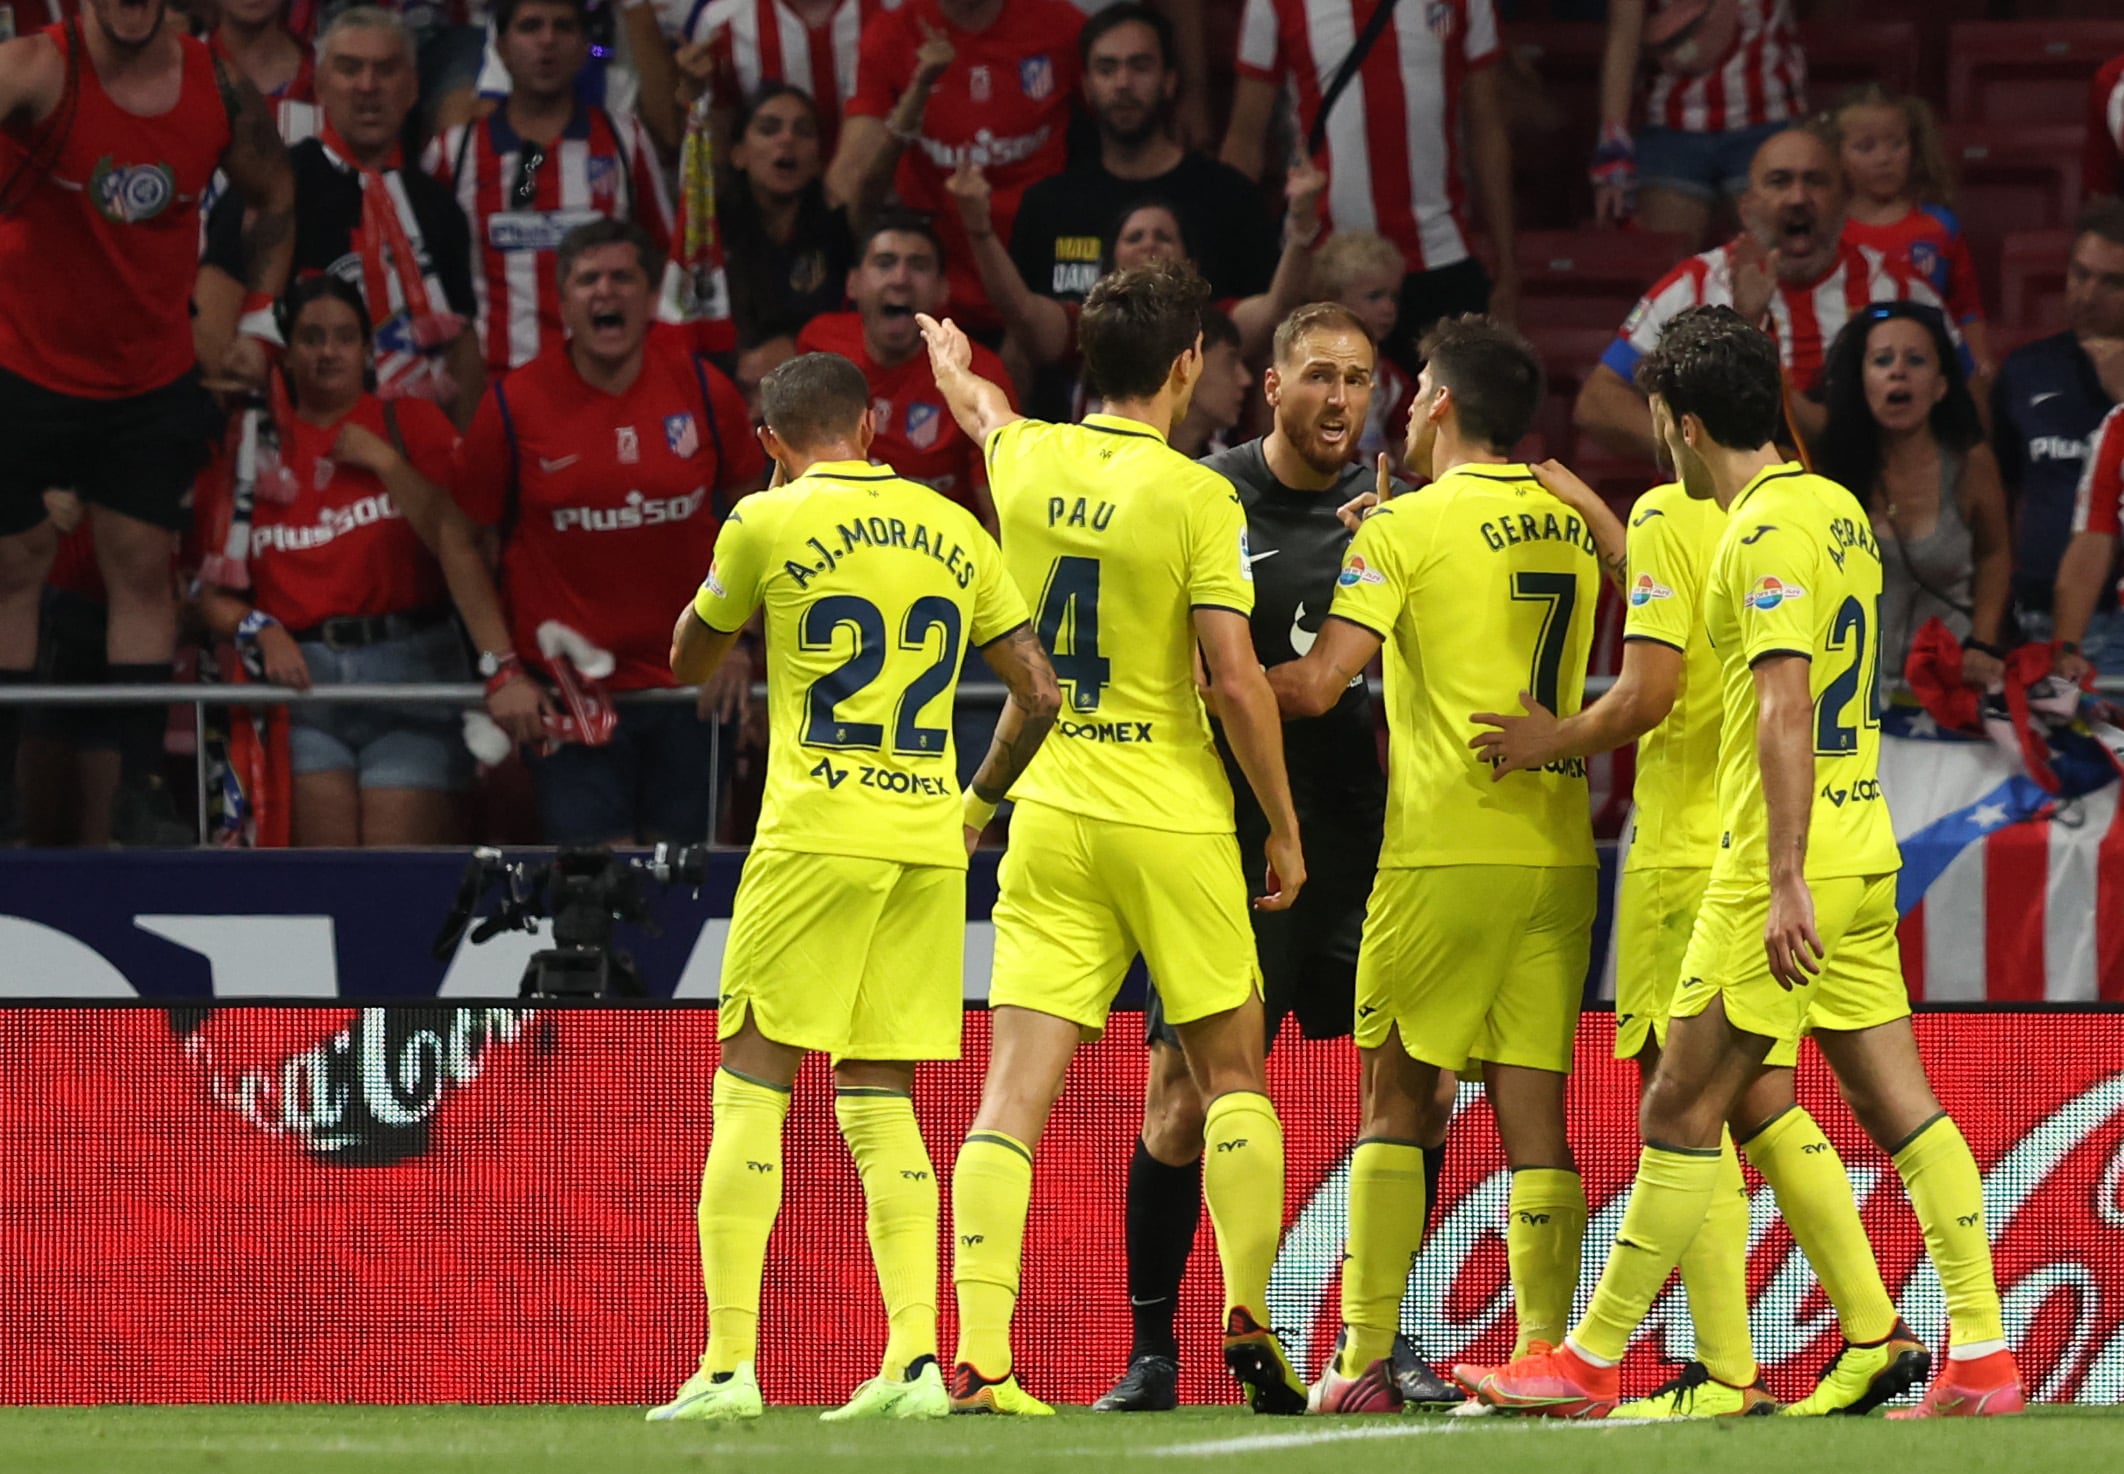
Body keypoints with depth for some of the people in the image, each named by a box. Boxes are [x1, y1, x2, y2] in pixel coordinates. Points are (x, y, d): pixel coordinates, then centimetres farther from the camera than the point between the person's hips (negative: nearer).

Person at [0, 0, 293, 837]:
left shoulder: (220, 92, -6)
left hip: (155, 381, 3)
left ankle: (142, 783, 10)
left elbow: (275, 196, 14)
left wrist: (257, 323, 8)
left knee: (142, 572, 5)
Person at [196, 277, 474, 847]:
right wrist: (260, 631, -9)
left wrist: (387, 463, -6)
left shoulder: (413, 424, 10)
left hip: (409, 665, -1)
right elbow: (214, 595, 9)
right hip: (299, 671, 1)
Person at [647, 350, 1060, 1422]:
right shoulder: (953, 531, 11)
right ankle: (916, 1358, -1)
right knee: (879, 1101, 10)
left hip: (817, 834, -5)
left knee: (752, 1090, 0)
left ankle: (729, 1366, -6)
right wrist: (979, 802, 25)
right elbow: (1039, 696, 11)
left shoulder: (768, 524, -2)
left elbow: (688, 661, 13)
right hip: (927, 842, 5)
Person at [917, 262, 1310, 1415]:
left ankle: (978, 1362, -12)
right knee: (1231, 1074, 13)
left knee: (1012, 1095, -3)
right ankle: (1251, 1322, 7)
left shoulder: (1028, 461, 4)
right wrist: (1284, 830, -2)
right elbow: (1237, 680, -14)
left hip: (1050, 813, 4)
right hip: (1172, 819, -3)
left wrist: (951, 359, 54)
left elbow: (984, 414, 30)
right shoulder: (1195, 498, -11)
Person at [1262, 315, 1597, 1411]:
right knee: (1534, 1113, 4)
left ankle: (1364, 1363, -2)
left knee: (1394, 1102, 2)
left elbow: (1315, 685, -10)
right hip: (1559, 849, 5)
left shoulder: (1408, 528, -6)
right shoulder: (1569, 529, 13)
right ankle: (1543, 1359, -3)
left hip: (1446, 855, -5)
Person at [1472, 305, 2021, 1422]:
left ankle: (1586, 1367, 4)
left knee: (1681, 1112, -2)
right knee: (1898, 1107, 6)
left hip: (1784, 871, -9)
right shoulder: (1837, 510, 14)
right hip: (1862, 852, 9)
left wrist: (1785, 880, -25)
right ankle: (1979, 1358, 1)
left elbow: (1786, 708, -22)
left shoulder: (1768, 529, -15)